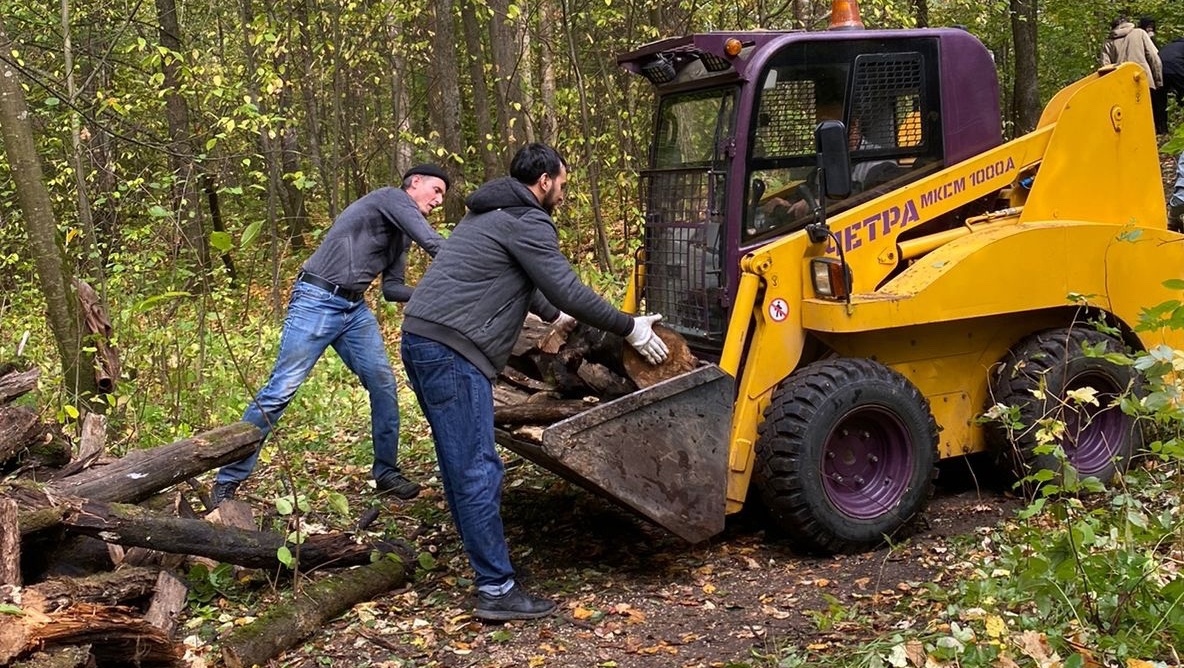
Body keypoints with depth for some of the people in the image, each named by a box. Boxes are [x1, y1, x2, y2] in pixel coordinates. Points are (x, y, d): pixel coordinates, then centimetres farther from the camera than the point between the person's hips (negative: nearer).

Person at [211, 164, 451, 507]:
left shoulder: (402, 237, 20)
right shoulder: (391, 197, -5)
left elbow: (392, 288, 14)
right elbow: (433, 244, -14)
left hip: (355, 309, 9)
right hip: (317, 301, -9)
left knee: (384, 385, 2)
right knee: (281, 389, -9)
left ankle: (386, 472, 15)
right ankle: (228, 479, -3)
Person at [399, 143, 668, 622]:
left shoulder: (492, 214, 25)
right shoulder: (527, 221, -7)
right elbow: (568, 290, -9)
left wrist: (554, 316, 52)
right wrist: (630, 328, -1)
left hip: (423, 339, 11)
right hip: (452, 350, -11)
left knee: (462, 464, 16)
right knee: (476, 469, -9)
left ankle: (485, 558, 25)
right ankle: (497, 590, -6)